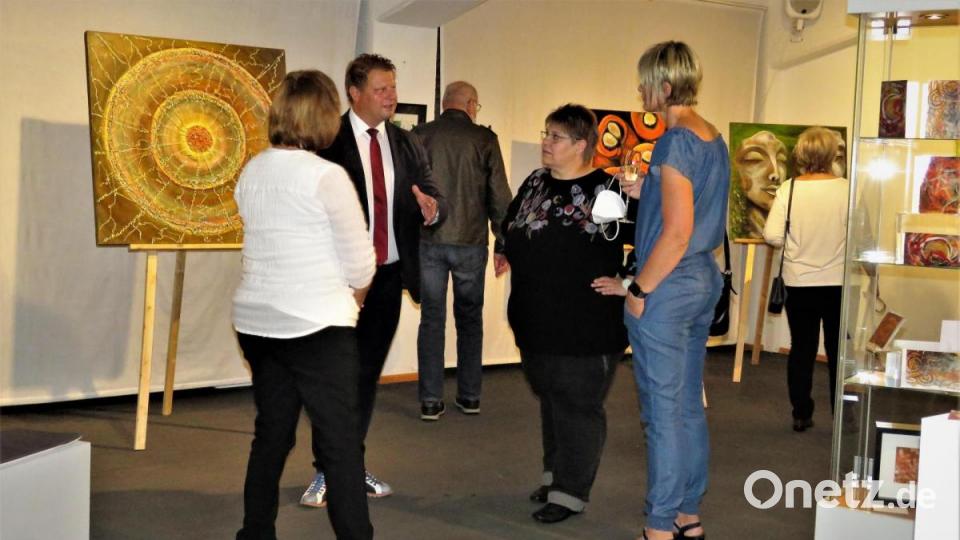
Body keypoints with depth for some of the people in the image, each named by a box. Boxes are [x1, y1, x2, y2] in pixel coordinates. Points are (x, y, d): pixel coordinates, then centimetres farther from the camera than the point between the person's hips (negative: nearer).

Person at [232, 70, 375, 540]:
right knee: (341, 440, 2)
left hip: (256, 320, 7)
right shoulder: (326, 175, -13)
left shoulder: (250, 173, 6)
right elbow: (359, 261, -9)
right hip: (317, 325, -6)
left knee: (270, 434, 15)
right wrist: (353, 300, 12)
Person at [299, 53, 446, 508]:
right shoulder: (328, 139, -8)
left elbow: (435, 200, 3)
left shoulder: (408, 145, 9)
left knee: (368, 373, 13)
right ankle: (325, 472, 16)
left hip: (390, 275, 5)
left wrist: (432, 207, -20)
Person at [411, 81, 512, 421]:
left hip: (428, 240, 1)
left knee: (432, 319, 7)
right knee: (470, 319, 14)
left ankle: (431, 402, 6)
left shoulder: (421, 135, 0)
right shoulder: (484, 139, -3)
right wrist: (502, 244, 5)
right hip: (470, 242, 0)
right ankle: (470, 396, 20)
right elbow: (499, 195, -3)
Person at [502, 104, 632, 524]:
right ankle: (555, 474, 36)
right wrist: (527, 270, 9)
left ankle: (570, 492, 15)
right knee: (550, 402, 20)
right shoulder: (534, 184, 9)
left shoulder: (607, 190, -12)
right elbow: (510, 231, 19)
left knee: (578, 408, 4)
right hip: (536, 321, 7)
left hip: (586, 328, -7)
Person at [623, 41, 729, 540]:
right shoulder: (713, 138, 9)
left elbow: (677, 233, -21)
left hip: (669, 286, -9)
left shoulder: (675, 141, -17)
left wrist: (639, 289, -14)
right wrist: (642, 192, 14)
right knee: (690, 404, 16)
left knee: (663, 409, 1)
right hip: (706, 279, 9)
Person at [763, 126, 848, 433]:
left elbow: (772, 236, -11)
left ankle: (801, 415, 17)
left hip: (799, 283, 1)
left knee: (801, 349, 11)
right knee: (838, 351, 11)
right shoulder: (846, 189, -10)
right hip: (838, 282, -1)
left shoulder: (789, 189, -8)